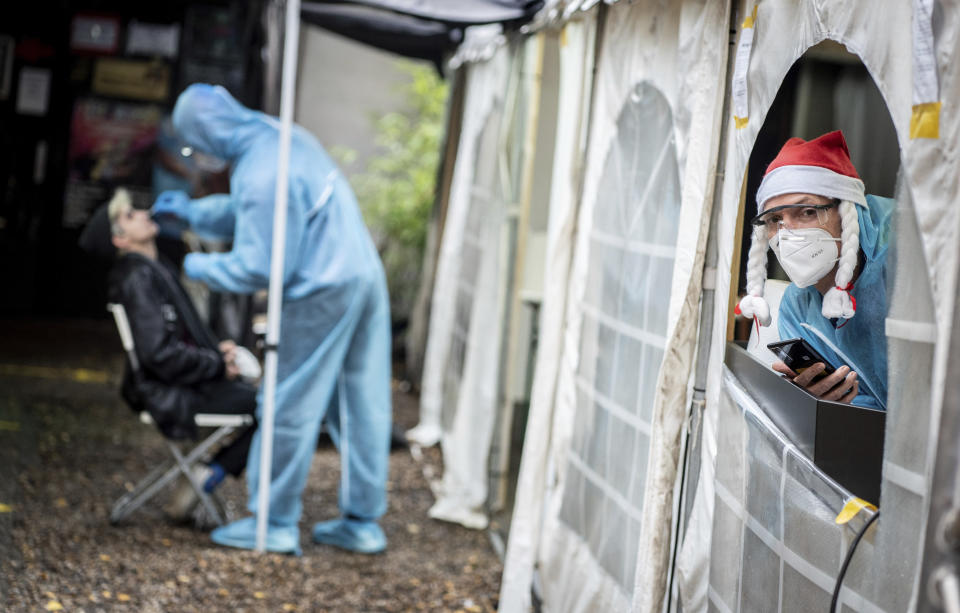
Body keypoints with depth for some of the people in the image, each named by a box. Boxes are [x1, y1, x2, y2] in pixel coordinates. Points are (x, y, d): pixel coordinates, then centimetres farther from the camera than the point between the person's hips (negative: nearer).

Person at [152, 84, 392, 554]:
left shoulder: (262, 175, -21)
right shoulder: (280, 135, 9)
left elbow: (257, 267, -16)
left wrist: (198, 266, -1)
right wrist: (192, 211, 30)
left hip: (323, 293, -9)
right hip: (366, 273, 9)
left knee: (292, 408, 4)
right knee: (361, 405, 12)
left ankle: (274, 523, 14)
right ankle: (362, 522, 21)